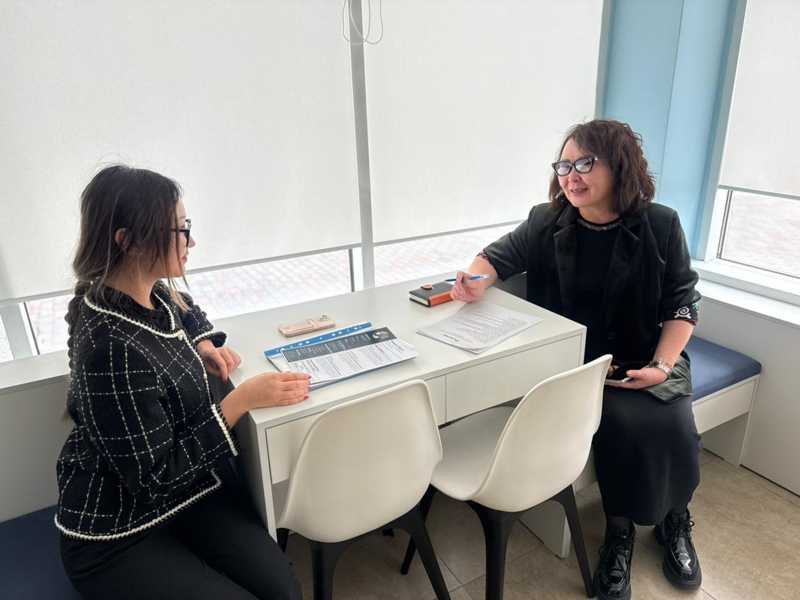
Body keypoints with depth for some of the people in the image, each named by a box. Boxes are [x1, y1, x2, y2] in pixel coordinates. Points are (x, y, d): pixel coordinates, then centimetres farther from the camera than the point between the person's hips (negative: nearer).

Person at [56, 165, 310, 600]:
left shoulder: (153, 294, -3)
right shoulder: (111, 349, -27)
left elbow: (185, 310, 24)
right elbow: (153, 476, -21)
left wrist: (204, 345, 3)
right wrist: (242, 399, -21)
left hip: (194, 485, 6)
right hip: (118, 536, -6)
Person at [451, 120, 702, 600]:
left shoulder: (660, 225, -4)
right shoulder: (547, 223, -4)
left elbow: (683, 303, 0)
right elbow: (497, 257, 6)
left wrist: (661, 365, -13)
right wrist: (477, 281, -18)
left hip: (647, 358, 1)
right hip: (576, 359, -1)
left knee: (671, 429, -21)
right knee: (623, 423, -25)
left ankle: (674, 519, 14)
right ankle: (620, 528, 2)